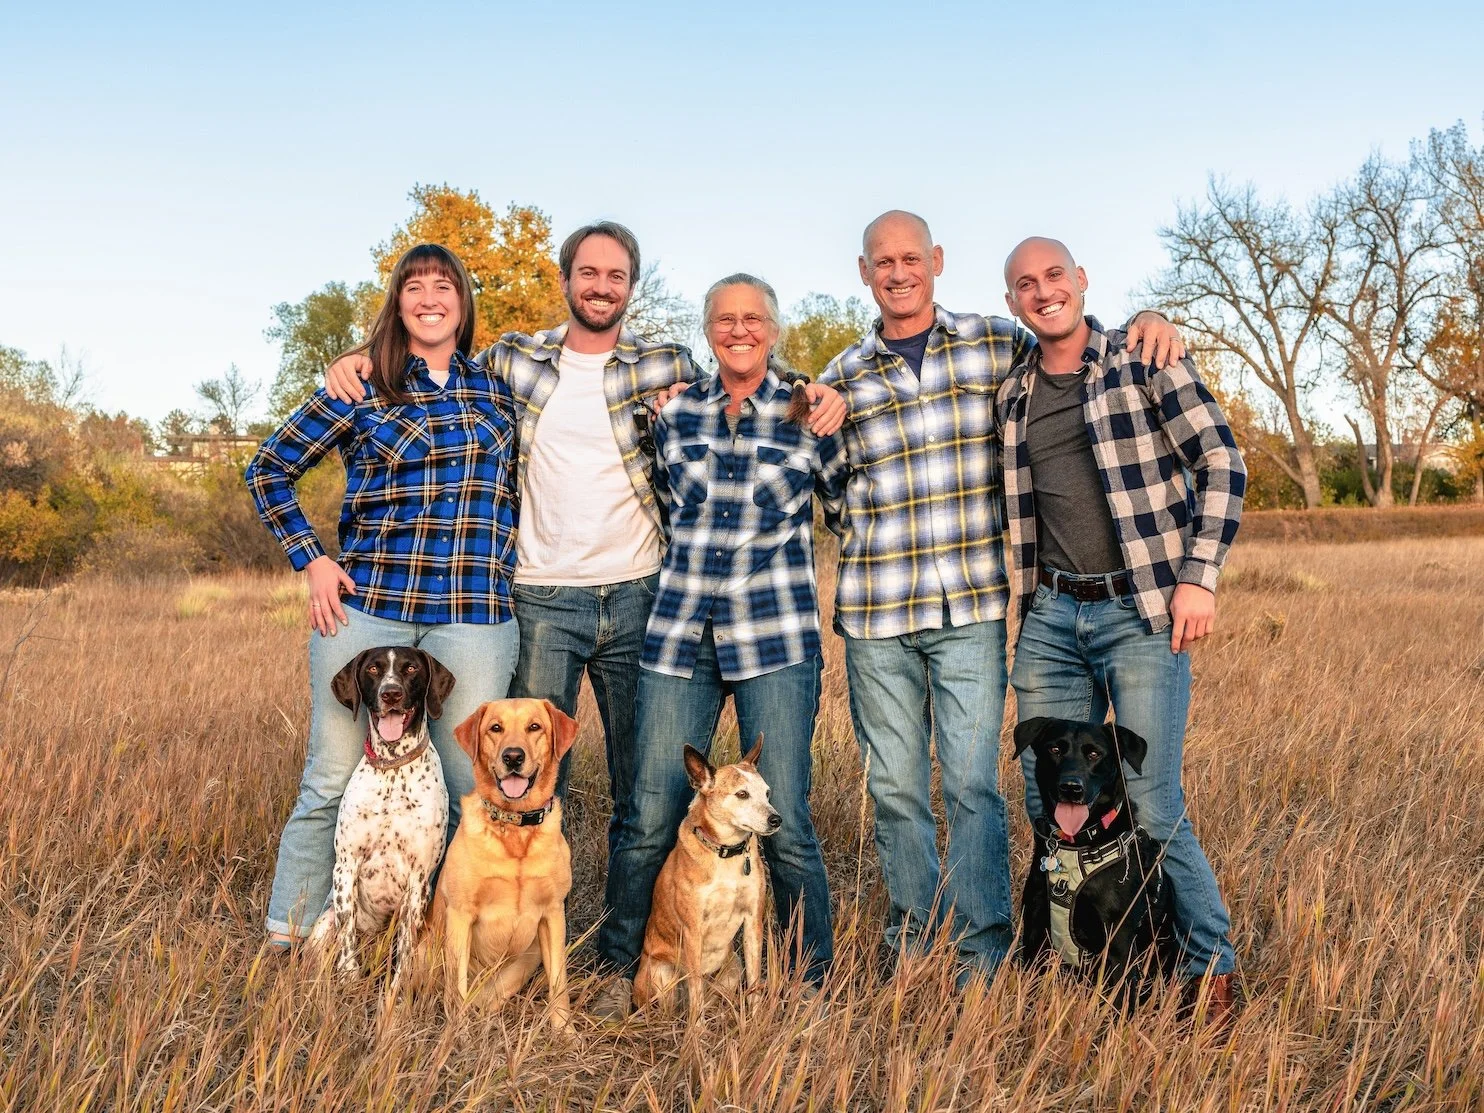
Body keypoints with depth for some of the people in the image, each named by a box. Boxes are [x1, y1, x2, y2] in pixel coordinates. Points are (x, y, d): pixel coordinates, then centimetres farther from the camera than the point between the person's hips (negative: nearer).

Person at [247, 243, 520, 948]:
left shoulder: (496, 389, 13)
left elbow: (524, 487, 24)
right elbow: (268, 469, 9)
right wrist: (310, 560, 0)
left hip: (476, 614, 2)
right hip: (365, 605, -1)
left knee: (476, 789, 2)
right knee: (333, 779, 5)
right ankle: (289, 939, 21)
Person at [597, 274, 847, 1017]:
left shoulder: (808, 412, 3)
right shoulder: (674, 413, 10)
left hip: (776, 640, -2)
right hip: (678, 636, 2)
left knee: (783, 822, -2)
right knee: (650, 819, 3)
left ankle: (813, 985, 15)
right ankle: (619, 972, 21)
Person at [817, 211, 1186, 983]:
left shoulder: (996, 345, 5)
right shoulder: (840, 380, 9)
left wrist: (1146, 322, -5)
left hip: (970, 607, -2)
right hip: (874, 612, 2)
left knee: (971, 782, -2)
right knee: (893, 783, 10)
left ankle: (983, 947, 10)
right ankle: (911, 928, 27)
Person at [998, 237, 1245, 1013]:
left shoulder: (1144, 360, -2)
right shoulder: (1013, 394, 12)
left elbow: (1222, 463, -5)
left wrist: (1199, 576, -12)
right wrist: (1026, 602, 15)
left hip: (1140, 612, -5)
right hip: (1050, 614, 5)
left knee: (1150, 808, -6)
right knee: (1049, 803, 8)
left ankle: (1212, 965, 14)